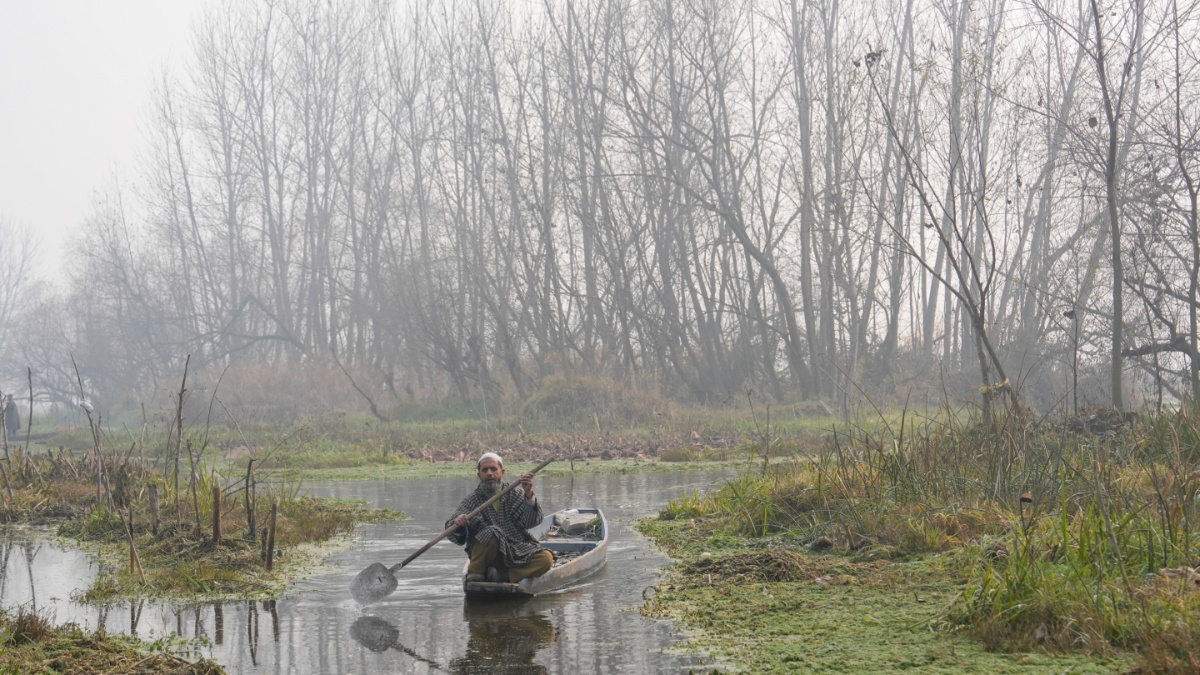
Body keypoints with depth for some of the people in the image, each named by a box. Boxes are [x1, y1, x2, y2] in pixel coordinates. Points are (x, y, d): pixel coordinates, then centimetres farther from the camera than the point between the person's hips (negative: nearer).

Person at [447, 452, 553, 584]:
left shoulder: (516, 494, 7)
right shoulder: (471, 501, 3)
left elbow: (531, 522, -10)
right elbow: (456, 538, -6)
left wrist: (529, 495, -28)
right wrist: (457, 525, -30)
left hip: (518, 555, 3)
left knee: (546, 559, -24)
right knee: (492, 532, -33)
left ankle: (501, 576, -27)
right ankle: (474, 573, -14)